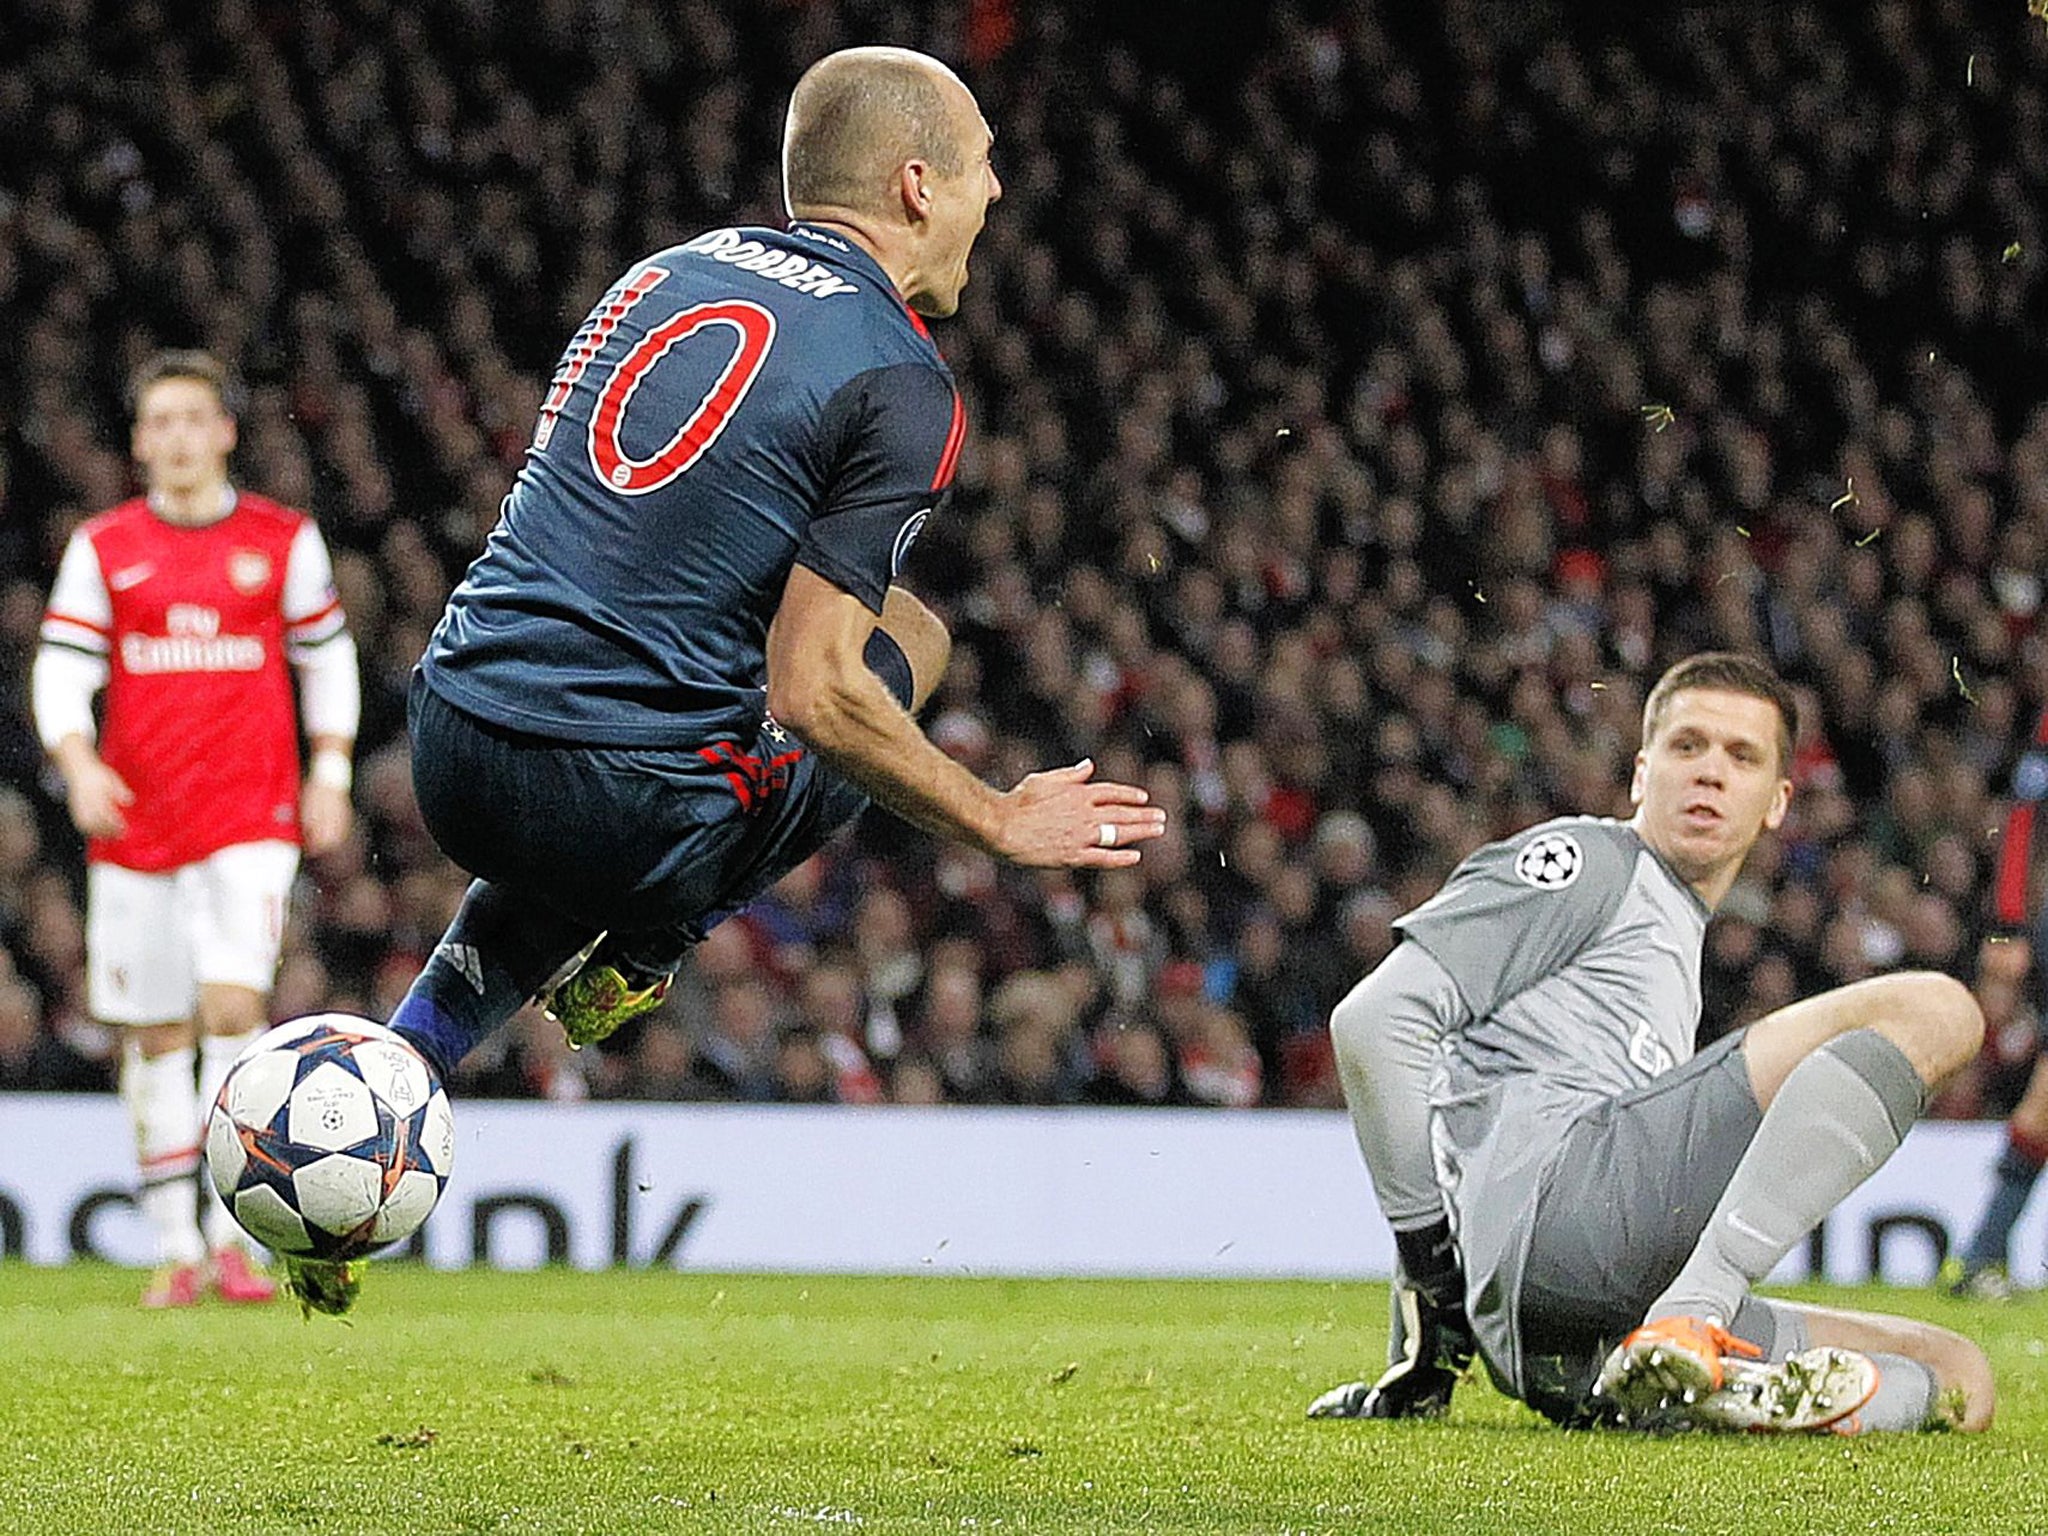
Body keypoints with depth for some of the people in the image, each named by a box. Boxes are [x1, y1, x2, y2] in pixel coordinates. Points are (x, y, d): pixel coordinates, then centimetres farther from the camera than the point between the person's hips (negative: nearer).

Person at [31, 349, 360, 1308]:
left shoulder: (284, 540, 5)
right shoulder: (102, 547, 5)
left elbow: (327, 655, 14)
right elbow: (60, 672, 2)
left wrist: (331, 771, 5)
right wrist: (78, 765, -15)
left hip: (251, 819, -2)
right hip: (135, 823, 2)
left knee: (233, 1002, -18)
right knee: (156, 1034, 4)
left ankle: (230, 1233, -12)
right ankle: (176, 1249, 13)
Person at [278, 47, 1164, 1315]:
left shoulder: (673, 271, 14)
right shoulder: (903, 388, -9)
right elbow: (810, 695, -16)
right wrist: (1004, 825, -4)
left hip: (452, 749, 7)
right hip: (632, 806, -6)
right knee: (909, 639, 18)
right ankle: (642, 957, 14)